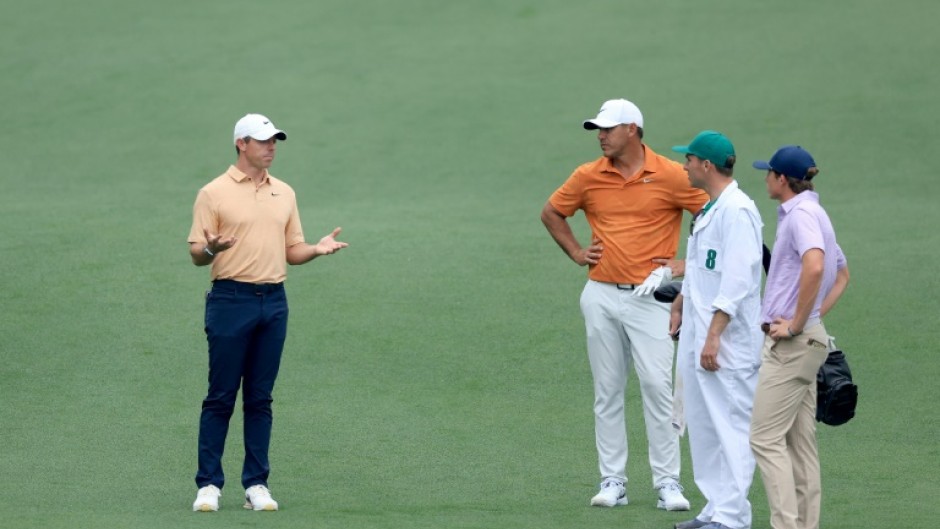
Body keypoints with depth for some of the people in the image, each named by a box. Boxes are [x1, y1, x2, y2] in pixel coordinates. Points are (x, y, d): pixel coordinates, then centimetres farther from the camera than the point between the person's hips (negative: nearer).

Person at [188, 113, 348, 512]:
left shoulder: (284, 193, 13)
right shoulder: (214, 193, -2)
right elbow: (196, 255, -4)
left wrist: (317, 249, -4)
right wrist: (210, 249, -27)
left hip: (273, 303, 4)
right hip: (231, 300, -4)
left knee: (260, 399, 6)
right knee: (221, 397, -2)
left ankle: (256, 484, 9)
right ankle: (209, 484, 2)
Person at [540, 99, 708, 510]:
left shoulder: (671, 176, -6)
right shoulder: (588, 176, 4)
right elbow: (551, 213, 19)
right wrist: (576, 252, 10)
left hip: (649, 296, -3)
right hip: (601, 295, 4)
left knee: (657, 386, -8)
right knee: (607, 391, 6)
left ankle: (667, 483, -3)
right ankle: (612, 481, 12)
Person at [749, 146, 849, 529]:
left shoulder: (801, 213, -14)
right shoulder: (812, 213, 17)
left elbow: (814, 266, -32)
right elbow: (842, 274, 30)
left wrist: (797, 324, -23)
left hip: (792, 343, -10)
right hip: (810, 340, 10)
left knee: (766, 438, -9)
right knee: (800, 440, 11)